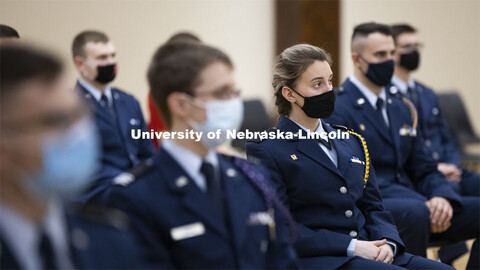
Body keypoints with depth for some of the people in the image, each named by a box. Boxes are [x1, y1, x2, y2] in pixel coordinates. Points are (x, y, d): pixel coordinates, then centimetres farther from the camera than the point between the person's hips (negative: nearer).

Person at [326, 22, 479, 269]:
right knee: (416, 212, -38)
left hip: (412, 201, 8)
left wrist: (442, 198, -8)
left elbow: (424, 169, 18)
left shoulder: (402, 109, 21)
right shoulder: (338, 109, -5)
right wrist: (422, 205, -22)